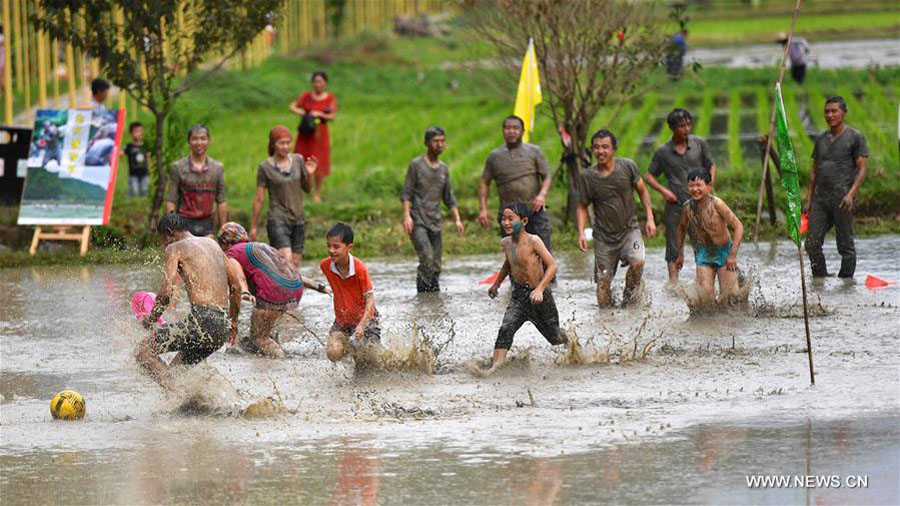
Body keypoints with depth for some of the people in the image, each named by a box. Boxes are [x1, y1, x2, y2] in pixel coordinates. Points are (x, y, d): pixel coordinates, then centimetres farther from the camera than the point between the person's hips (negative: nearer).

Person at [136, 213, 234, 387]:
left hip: (202, 320, -8)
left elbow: (167, 292, -10)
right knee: (175, 370, 24)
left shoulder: (175, 248, 1)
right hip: (222, 328, 8)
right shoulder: (212, 244, 23)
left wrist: (151, 318, 7)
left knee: (144, 350, -1)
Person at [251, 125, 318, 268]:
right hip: (278, 220, -5)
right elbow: (259, 199, -1)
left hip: (298, 220, 5)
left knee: (295, 264, 5)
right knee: (287, 260, -21)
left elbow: (307, 189, 15)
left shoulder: (298, 160, 5)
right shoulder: (265, 167, -5)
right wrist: (253, 226, 1)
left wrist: (309, 175, -5)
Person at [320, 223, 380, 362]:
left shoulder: (359, 269, -26)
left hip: (365, 319, -3)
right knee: (333, 353, -18)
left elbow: (370, 299, -22)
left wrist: (361, 325, -32)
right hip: (342, 320, 3)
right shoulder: (325, 265, -12)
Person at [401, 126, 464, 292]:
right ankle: (422, 292, -13)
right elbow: (406, 193, -4)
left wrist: (457, 219, 12)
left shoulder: (444, 169, 15)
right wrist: (407, 215, -16)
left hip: (435, 222, 6)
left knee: (436, 266, 3)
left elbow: (449, 197, 22)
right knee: (427, 258, -22)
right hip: (418, 221, -6)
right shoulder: (416, 165, -2)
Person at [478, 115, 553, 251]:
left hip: (534, 211, -1)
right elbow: (484, 183, 13)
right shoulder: (495, 156, 8)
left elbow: (547, 176, 4)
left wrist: (542, 195, -16)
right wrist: (483, 209, 2)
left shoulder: (534, 152, 5)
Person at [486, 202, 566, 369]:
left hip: (539, 297, -4)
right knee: (505, 330, -19)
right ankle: (495, 366, -25)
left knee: (554, 335, 14)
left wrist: (540, 289, -32)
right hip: (518, 296, 4)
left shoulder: (533, 241, -19)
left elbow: (552, 265, -21)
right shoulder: (506, 243, 1)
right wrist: (497, 284, 34)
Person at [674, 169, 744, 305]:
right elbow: (682, 228, 14)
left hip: (724, 252, -3)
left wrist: (733, 255, -23)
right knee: (705, 296, -10)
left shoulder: (716, 204, -20)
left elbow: (738, 227, -20)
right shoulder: (688, 206, -7)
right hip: (703, 254, 3)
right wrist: (680, 254, 17)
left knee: (729, 294, -4)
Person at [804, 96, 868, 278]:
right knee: (812, 244, 1)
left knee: (846, 246, -1)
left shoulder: (855, 137, 1)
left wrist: (851, 194, -17)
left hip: (842, 200, -5)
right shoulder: (821, 139, 17)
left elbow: (862, 169, -4)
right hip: (820, 199, 5)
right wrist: (809, 200, 13)